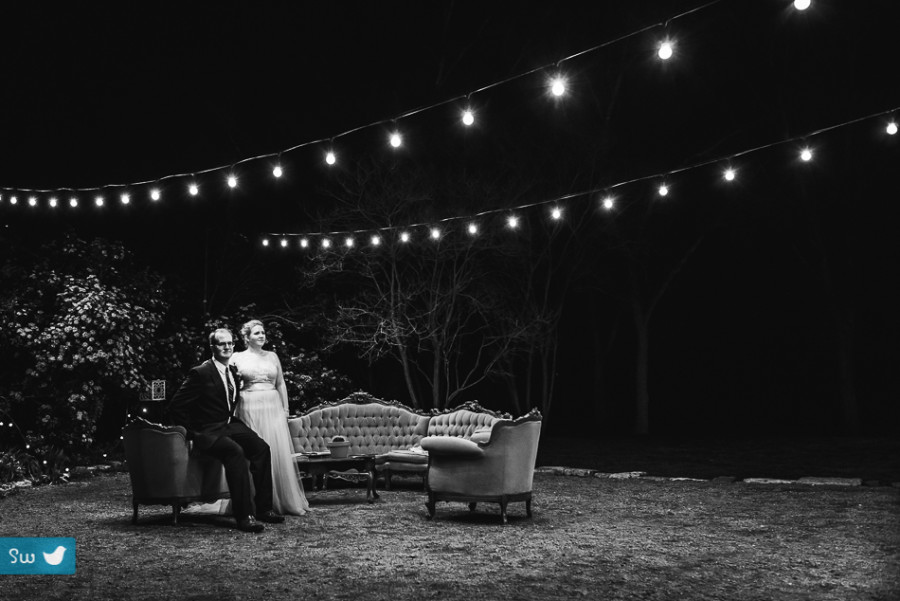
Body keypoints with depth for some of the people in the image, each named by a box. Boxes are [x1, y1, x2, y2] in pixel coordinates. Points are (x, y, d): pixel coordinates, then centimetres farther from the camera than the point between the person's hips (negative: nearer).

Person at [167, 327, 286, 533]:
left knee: (261, 447, -16)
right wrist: (192, 433, -10)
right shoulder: (200, 373, -11)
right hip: (208, 431, -7)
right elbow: (176, 406, -11)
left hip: (230, 425, 7)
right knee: (235, 451, -34)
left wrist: (234, 422, 12)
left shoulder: (233, 372, 13)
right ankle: (244, 515, -33)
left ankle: (263, 508, -8)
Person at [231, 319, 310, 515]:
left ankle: (287, 501, 5)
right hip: (249, 409, -2)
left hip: (273, 408, 2)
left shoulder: (272, 356, 13)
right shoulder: (238, 358, 4)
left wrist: (285, 408, 10)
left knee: (280, 453, -3)